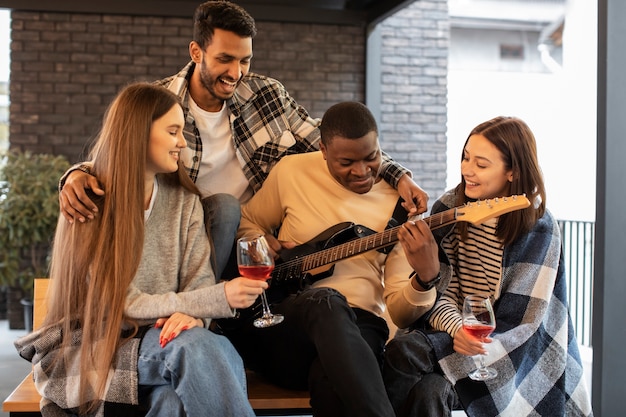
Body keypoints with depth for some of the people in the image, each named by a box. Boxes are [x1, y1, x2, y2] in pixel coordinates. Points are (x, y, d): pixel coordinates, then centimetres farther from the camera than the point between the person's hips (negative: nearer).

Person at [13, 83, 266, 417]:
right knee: (193, 346, -32)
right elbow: (117, 303, -14)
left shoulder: (185, 202, 9)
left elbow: (200, 281, 3)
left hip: (161, 339, 3)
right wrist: (218, 299, -21)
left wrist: (191, 314, -23)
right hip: (93, 352, -3)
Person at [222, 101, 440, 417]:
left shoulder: (400, 201, 3)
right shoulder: (291, 172, 4)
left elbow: (399, 311, 0)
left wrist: (425, 278, -22)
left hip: (357, 324, -1)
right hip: (284, 320, 2)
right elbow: (247, 222, 22)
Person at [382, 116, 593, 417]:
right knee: (427, 390, -32)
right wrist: (456, 329, -24)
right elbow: (439, 291, 1)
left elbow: (518, 321, -12)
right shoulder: (448, 209, 1)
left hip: (513, 353, -3)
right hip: (450, 330, 4)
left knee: (401, 353, -29)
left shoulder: (539, 230, -9)